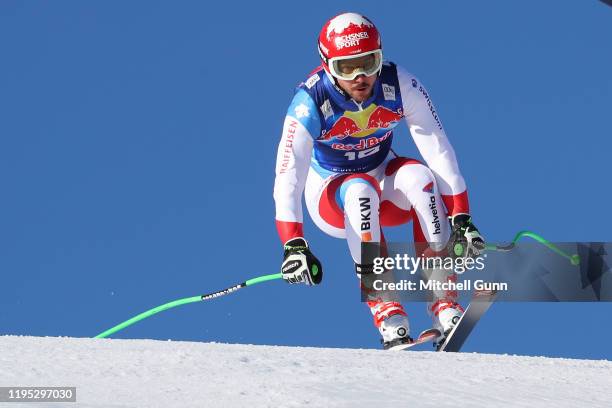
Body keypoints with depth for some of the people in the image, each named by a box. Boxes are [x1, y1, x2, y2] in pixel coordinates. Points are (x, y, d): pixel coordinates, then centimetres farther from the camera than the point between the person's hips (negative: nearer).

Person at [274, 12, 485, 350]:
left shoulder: (401, 87, -21)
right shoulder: (310, 102, -27)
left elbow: (439, 151, -22)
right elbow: (287, 179, -33)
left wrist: (460, 219, -30)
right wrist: (293, 246, -45)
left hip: (385, 186, 2)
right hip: (330, 196, -2)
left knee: (418, 175, -31)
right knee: (360, 190, -36)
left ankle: (442, 298, -29)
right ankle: (384, 308, -36)